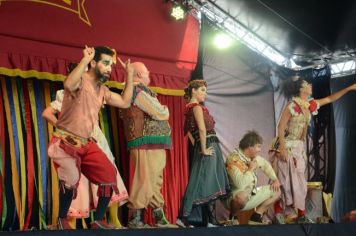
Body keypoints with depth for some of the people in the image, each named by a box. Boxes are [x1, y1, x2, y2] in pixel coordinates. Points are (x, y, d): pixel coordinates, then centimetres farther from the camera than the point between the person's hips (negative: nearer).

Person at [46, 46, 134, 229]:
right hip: (65, 142, -8)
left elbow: (125, 102, 15)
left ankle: (98, 221, 14)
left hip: (86, 144, 8)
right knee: (71, 178, -30)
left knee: (109, 175, 0)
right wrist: (85, 59, -31)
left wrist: (130, 75, 11)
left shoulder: (103, 90, 13)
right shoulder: (81, 80, -13)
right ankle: (62, 220, -7)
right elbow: (68, 85, -37)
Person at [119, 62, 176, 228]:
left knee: (155, 182, 12)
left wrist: (161, 111, 3)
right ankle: (135, 219, -7)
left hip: (154, 144, 11)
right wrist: (165, 110, 7)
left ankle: (160, 219, 17)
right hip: (147, 143, -11)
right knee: (145, 181, -11)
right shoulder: (137, 90, -9)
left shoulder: (139, 90, 23)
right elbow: (159, 113, -13)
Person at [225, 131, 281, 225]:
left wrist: (275, 180, 13)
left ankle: (256, 217, 7)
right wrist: (251, 169, -23)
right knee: (242, 196, -43)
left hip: (251, 194, 9)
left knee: (276, 191, 7)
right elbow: (240, 184, -37)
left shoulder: (253, 157, 3)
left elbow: (266, 165, 25)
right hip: (235, 197, -9)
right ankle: (233, 217, -11)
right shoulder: (234, 160, -24)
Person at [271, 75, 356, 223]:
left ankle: (301, 214, 11)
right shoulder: (292, 106, -15)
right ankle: (278, 212, 2)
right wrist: (282, 148, -22)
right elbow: (280, 127, -16)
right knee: (284, 180, -5)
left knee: (298, 181, 8)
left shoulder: (309, 105, 7)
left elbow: (329, 99, 18)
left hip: (299, 147, 7)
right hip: (287, 146, -7)